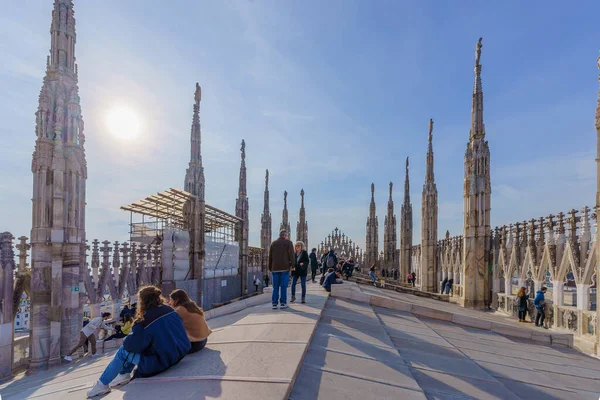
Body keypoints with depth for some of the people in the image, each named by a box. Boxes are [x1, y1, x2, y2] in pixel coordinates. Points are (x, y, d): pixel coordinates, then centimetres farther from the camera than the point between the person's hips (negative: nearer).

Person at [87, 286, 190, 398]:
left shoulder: (144, 322, -21)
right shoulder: (170, 310, -2)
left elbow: (131, 345, -12)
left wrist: (126, 341, 11)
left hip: (161, 361, -7)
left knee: (123, 351, 9)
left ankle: (102, 385, 23)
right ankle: (124, 375, 30)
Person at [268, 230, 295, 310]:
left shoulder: (273, 243, 13)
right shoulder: (288, 242, 1)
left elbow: (270, 256, 13)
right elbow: (291, 255, -7)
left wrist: (270, 268, 17)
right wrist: (292, 265, -4)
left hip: (275, 268, 4)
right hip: (285, 267, -4)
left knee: (275, 286, 7)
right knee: (284, 286, 0)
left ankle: (274, 303, 6)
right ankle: (282, 303, 0)